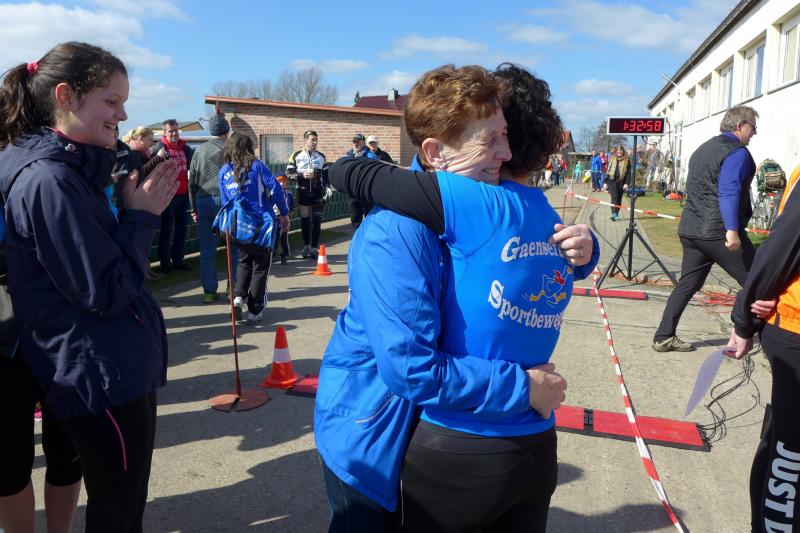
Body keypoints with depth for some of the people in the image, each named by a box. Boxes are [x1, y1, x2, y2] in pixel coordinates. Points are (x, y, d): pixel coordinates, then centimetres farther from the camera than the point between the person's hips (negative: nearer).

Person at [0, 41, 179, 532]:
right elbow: (105, 292, -23)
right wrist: (142, 215, -14)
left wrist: (138, 205, 3)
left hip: (109, 370, 9)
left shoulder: (69, 169, 8)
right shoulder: (48, 179, -22)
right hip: (106, 378, -9)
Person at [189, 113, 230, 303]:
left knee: (207, 249, 5)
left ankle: (209, 291, 7)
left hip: (204, 201, 3)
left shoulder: (200, 150, 8)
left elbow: (192, 181, 10)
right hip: (227, 200, -2)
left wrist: (194, 208, 15)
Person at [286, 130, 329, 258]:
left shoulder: (321, 156, 9)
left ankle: (314, 247, 6)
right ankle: (306, 246, 17)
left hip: (317, 192, 1)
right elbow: (288, 173, -2)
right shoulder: (296, 156, 1)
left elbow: (325, 175, 13)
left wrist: (327, 188, 1)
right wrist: (302, 175, -15)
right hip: (303, 192, -1)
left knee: (317, 220, 0)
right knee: (304, 219, 5)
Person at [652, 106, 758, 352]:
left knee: (688, 283, 11)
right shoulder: (737, 152, -8)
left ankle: (664, 337, 9)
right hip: (718, 232, -9)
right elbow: (729, 192, -23)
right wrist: (732, 229, -31)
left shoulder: (703, 149, 20)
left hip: (690, 230, 9)